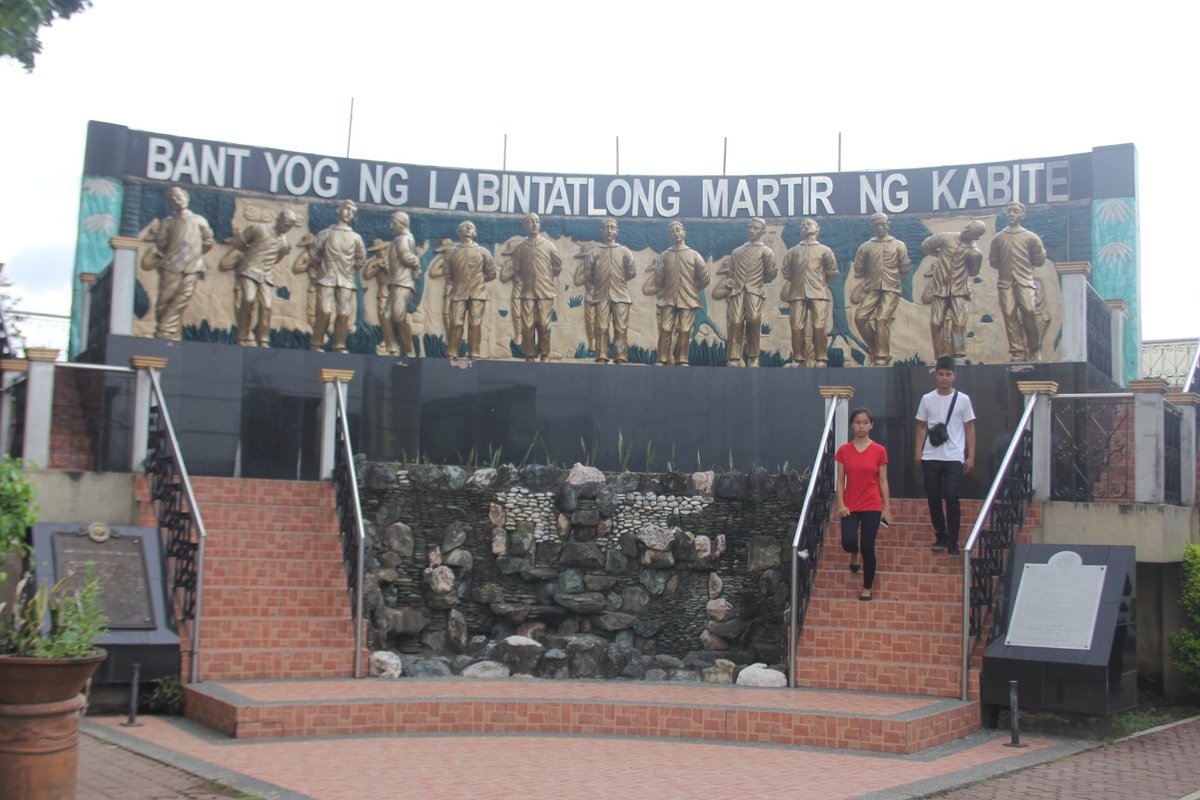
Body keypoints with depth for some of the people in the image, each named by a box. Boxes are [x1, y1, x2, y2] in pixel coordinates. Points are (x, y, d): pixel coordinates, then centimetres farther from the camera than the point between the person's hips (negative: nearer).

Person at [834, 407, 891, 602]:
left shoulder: (879, 451, -1)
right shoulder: (843, 451, 1)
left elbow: (883, 481, 2)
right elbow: (840, 480, 2)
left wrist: (887, 507, -1)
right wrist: (840, 504, -7)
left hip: (872, 506, -1)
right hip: (850, 505, 1)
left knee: (868, 548, -3)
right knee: (848, 542, -17)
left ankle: (867, 589, 15)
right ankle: (855, 553, 23)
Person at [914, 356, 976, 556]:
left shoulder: (962, 400, 1)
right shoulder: (927, 399, 6)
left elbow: (970, 428, 4)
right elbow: (921, 427, 11)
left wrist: (971, 456, -1)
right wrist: (918, 451, 2)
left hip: (954, 458, -2)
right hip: (931, 457, 2)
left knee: (952, 498, -8)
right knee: (933, 498, 5)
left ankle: (952, 541, -1)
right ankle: (941, 536, 20)